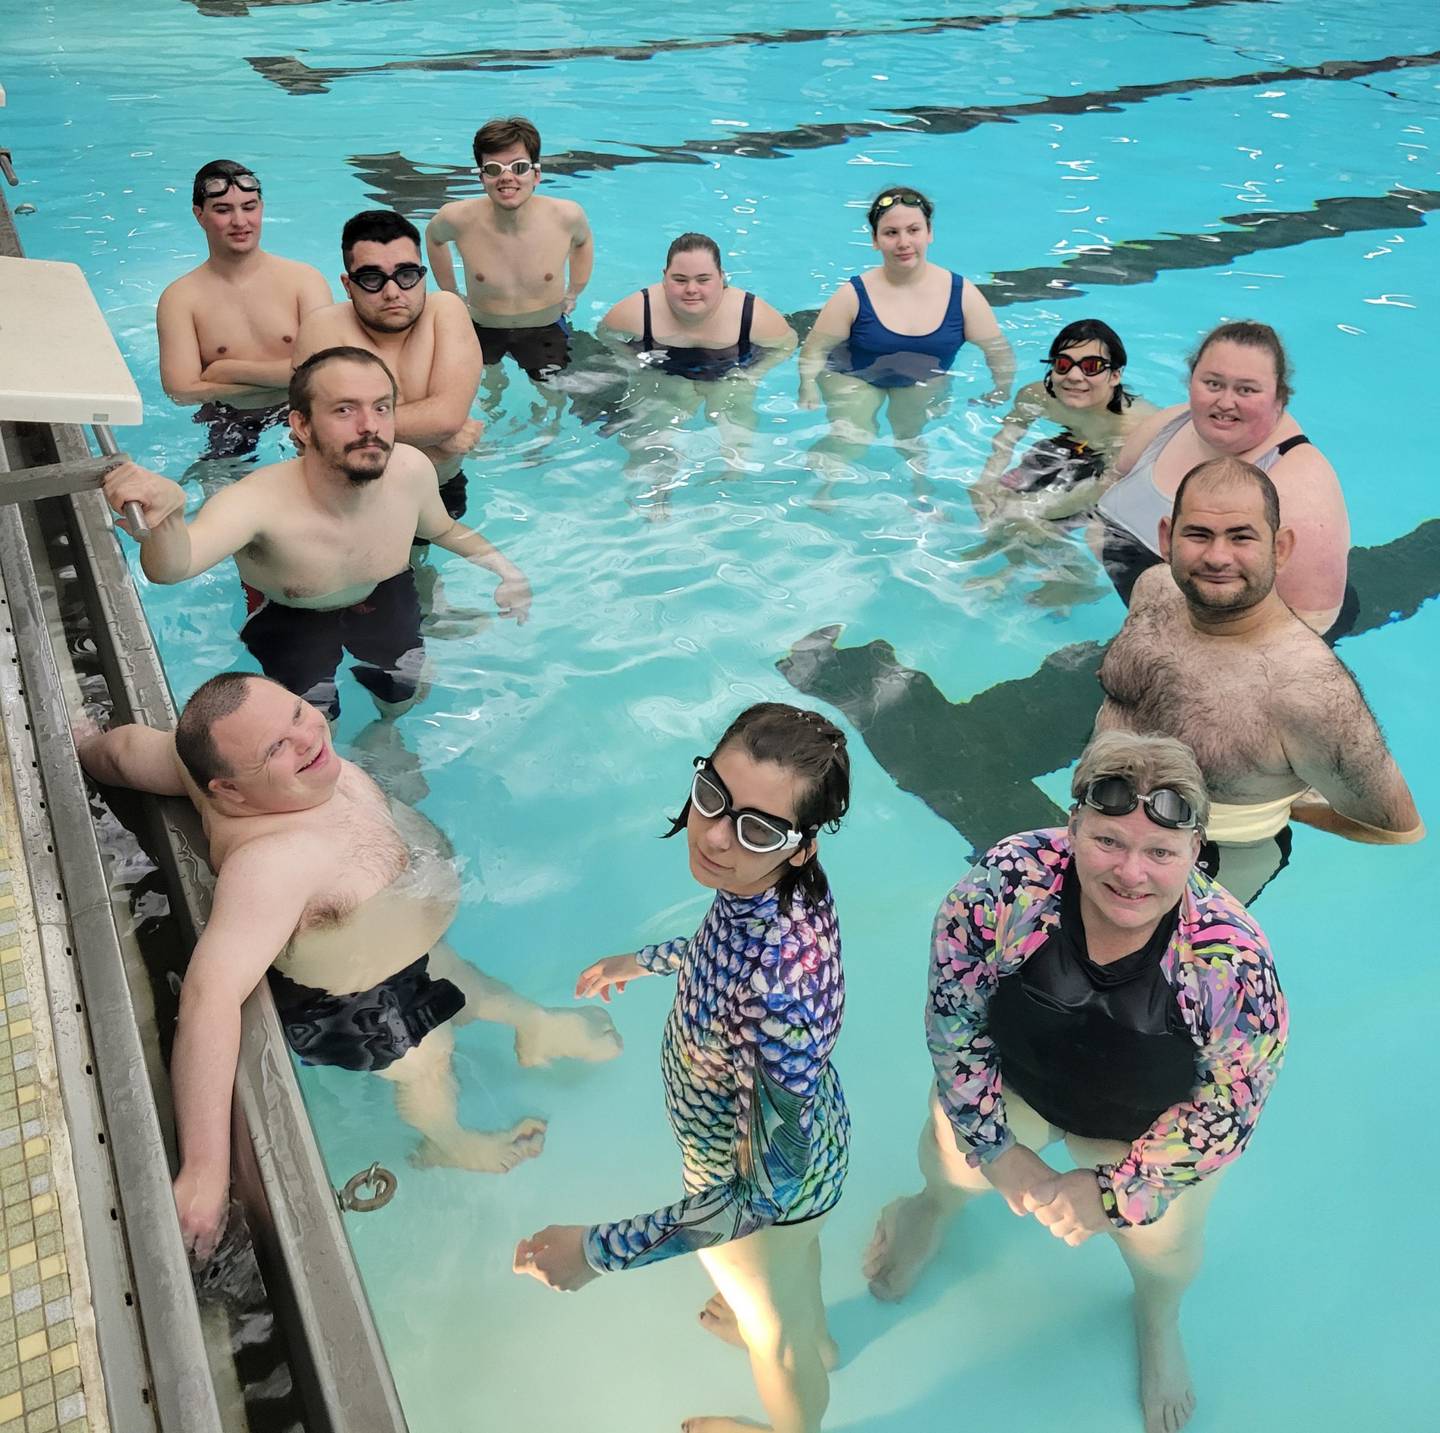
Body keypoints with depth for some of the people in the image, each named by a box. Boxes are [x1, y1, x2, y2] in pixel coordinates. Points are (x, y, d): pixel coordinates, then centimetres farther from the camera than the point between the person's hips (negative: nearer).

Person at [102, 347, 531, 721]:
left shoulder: (411, 469, -27)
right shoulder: (263, 501, -41)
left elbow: (442, 529, -1)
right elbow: (169, 568, -61)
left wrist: (498, 562, -16)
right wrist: (167, 515, -81)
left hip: (383, 599, 4)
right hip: (286, 617, -3)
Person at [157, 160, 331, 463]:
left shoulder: (305, 279, 4)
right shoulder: (179, 298, 2)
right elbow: (182, 391, -10)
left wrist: (228, 370, -7)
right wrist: (283, 373, -10)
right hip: (225, 437, 0)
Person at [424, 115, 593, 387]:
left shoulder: (566, 216, -17)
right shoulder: (458, 218, -18)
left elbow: (582, 241, 9)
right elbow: (434, 237, 8)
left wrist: (573, 294, 7)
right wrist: (451, 294, 8)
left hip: (545, 329, 0)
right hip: (481, 330, 0)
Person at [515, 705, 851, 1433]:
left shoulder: (779, 988, -47)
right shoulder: (772, 879, -24)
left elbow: (765, 1192, -36)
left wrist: (595, 1250, -30)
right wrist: (645, 960, 15)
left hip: (757, 1186, -6)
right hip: (792, 1125, 6)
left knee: (774, 1333, 30)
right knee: (790, 1253, 39)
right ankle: (812, 1336, 73)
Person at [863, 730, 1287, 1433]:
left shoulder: (1235, 964, -38)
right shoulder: (1006, 882, -37)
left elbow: (1227, 1109, -21)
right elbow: (952, 1016, -20)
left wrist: (1112, 1191, -15)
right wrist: (995, 1147, -13)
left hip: (1150, 1127, 0)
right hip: (1011, 1080, 1)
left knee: (1160, 1249, 27)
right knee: (952, 1161, 29)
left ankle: (1158, 1321, 66)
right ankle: (934, 1208, 69)